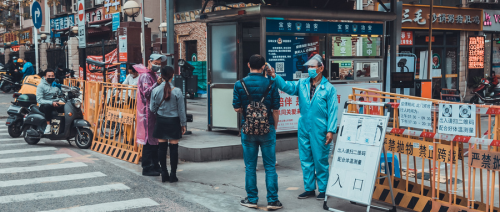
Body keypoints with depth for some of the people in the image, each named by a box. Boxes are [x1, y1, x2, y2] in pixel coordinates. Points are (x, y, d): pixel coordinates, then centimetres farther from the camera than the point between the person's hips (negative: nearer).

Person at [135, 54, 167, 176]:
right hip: (147, 112, -10)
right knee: (149, 140, -8)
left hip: (154, 111, 10)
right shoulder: (145, 76, -11)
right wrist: (157, 84, -35)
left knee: (155, 140, 13)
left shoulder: (153, 75, 20)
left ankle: (155, 165, 21)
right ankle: (147, 168, -3)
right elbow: (147, 92, -24)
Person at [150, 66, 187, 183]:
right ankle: (173, 175, 6)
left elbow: (152, 109, 2)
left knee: (162, 147, 9)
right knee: (174, 147, 3)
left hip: (161, 121, 2)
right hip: (174, 121, -2)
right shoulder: (177, 91, -11)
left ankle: (164, 174, 12)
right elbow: (181, 110, -5)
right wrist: (183, 124, 5)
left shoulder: (155, 91, -5)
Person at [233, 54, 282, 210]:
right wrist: (274, 127, 10)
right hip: (267, 130, 0)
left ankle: (252, 199, 16)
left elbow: (237, 108, -2)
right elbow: (276, 110, -3)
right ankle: (272, 200, 8)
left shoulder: (240, 84, -5)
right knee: (270, 166, 6)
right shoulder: (271, 84, -6)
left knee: (250, 166, 10)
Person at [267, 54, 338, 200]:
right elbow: (288, 87, -7)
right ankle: (309, 188, 22)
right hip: (304, 128, 5)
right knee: (306, 160, 11)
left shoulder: (329, 88, -3)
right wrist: (274, 77, -23)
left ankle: (323, 189, 15)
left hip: (320, 130, -4)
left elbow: (332, 111, -6)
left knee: (320, 160, 3)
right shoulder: (302, 84, 8)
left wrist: (331, 130, -11)